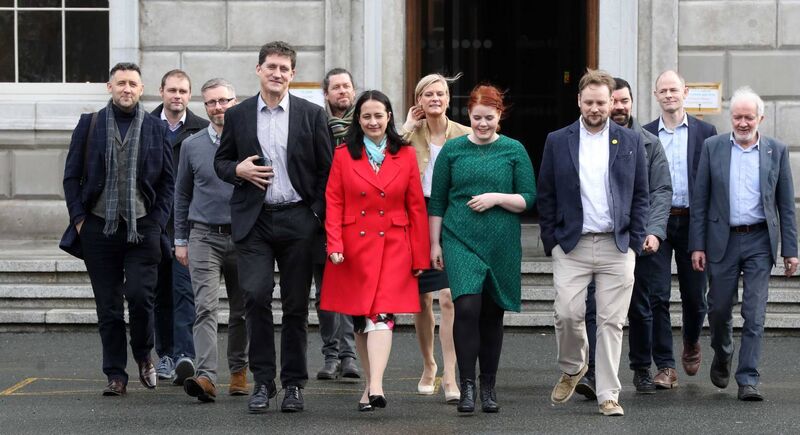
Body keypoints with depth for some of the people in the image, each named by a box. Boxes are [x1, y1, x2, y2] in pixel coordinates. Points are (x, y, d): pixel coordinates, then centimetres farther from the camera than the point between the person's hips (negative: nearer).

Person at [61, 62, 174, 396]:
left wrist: (158, 222, -1)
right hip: (99, 227, 1)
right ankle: (116, 376, 9)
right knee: (108, 307, 3)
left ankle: (144, 356, 13)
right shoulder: (89, 125, 6)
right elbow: (72, 177, 7)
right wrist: (79, 219, -1)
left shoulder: (155, 128, 6)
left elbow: (168, 181, 8)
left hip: (143, 227, -1)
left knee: (139, 295, -13)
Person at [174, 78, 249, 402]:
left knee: (241, 311, 10)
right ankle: (206, 376, -22)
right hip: (204, 238, 0)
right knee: (205, 308, -13)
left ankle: (238, 370, 26)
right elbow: (182, 194, 13)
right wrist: (180, 240, 11)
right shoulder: (192, 145, 5)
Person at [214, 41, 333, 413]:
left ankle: (293, 384, 14)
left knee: (296, 305, 4)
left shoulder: (311, 114, 5)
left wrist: (319, 218, -3)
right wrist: (238, 170, -8)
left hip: (298, 219, 0)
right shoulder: (238, 115, 8)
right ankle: (263, 381, -3)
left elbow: (326, 170, 5)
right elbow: (221, 162, 15)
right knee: (255, 296, -13)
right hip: (254, 219, 0)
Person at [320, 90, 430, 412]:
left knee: (381, 315, -15)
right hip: (355, 247, 2)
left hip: (393, 247, -1)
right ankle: (371, 383, 19)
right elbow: (333, 202, 2)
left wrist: (420, 257, 3)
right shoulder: (343, 155, 5)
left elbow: (416, 207, 5)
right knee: (360, 321, 6)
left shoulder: (405, 155, 5)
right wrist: (334, 245, -10)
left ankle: (374, 388, -25)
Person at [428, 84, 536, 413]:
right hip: (460, 241, -1)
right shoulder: (453, 150, 5)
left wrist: (496, 198, -12)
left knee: (492, 314, 7)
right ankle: (467, 386, -11)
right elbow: (437, 201, 8)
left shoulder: (514, 151, 4)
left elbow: (528, 198, 3)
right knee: (466, 307, -16)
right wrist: (435, 243, 5)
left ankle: (489, 387, 19)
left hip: (502, 246, 1)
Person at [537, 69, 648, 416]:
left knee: (611, 322, 0)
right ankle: (572, 369, 20)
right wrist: (551, 243, 1)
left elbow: (641, 195, 9)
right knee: (568, 313, -9)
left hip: (617, 246, 0)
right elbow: (546, 196, 8)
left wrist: (634, 242, 1)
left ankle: (608, 395, 6)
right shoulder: (557, 142, 6)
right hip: (571, 245, 0)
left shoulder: (631, 142, 8)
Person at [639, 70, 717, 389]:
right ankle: (665, 367, -1)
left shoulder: (705, 132, 5)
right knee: (657, 296, -5)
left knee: (694, 296, 7)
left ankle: (691, 344, 37)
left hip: (692, 221, 0)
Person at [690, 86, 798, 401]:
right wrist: (697, 245, -3)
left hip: (760, 241, 0)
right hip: (723, 240, 1)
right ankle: (722, 357, 38)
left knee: (755, 314, -5)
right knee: (719, 307, 9)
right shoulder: (713, 147, 2)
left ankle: (748, 380, -1)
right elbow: (700, 200, 3)